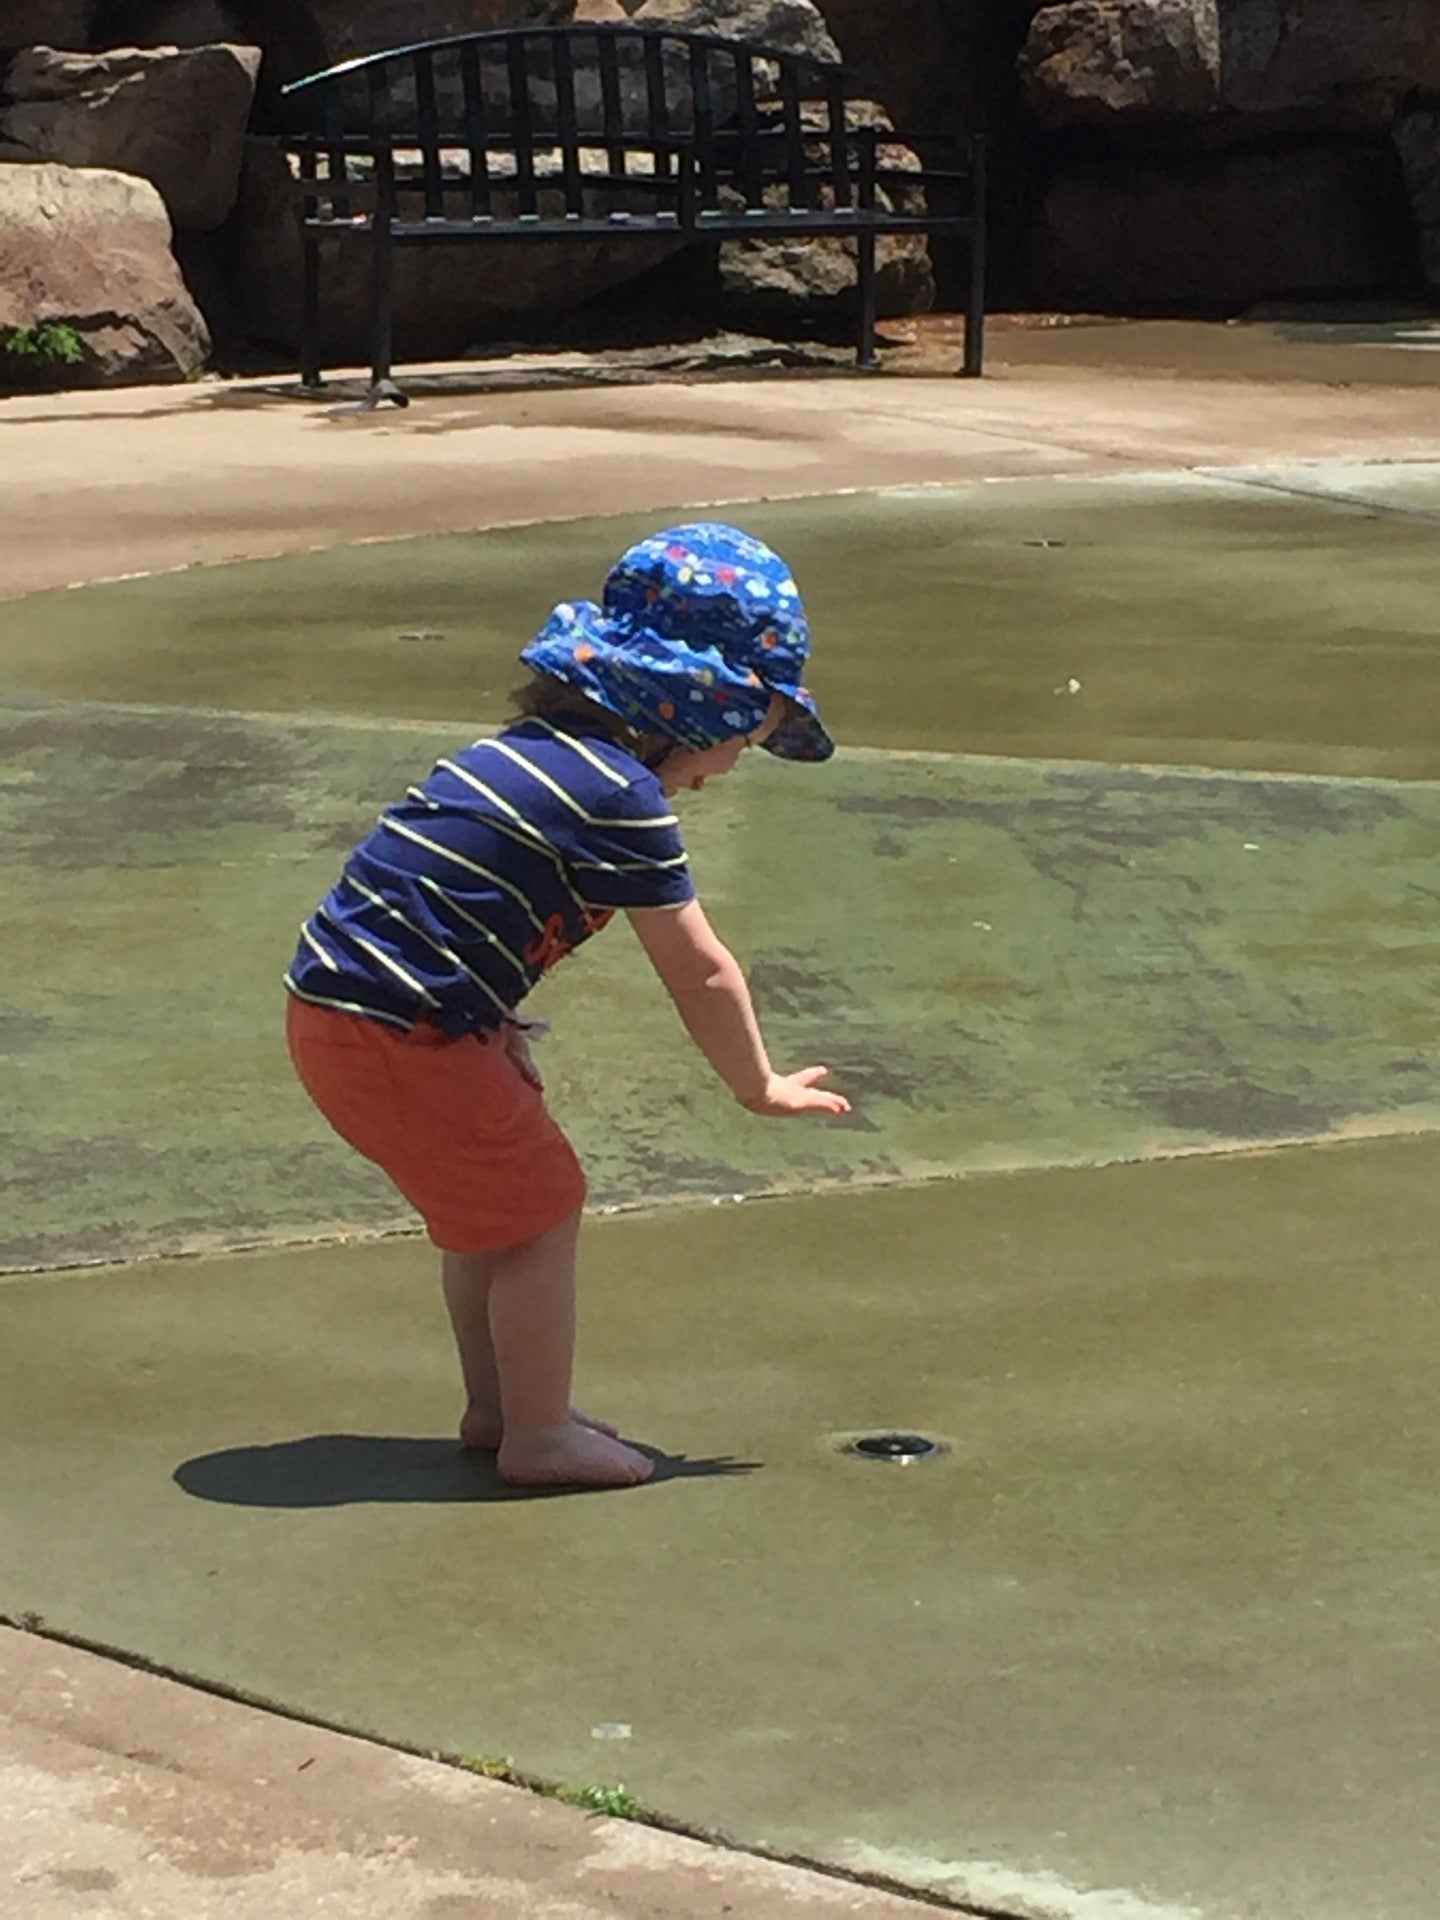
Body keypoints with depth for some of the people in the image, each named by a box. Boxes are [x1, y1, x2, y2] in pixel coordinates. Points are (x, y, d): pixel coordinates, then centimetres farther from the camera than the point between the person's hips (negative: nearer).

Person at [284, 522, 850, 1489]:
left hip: (332, 1003, 9)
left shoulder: (530, 749, 14)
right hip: (399, 1036, -9)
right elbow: (700, 972, -9)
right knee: (539, 1206, 4)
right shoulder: (624, 797, -14)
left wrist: (499, 1034, 16)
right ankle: (540, 1437, 14)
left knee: (490, 1205, 23)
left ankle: (496, 1406, 35)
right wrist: (761, 1087, 4)